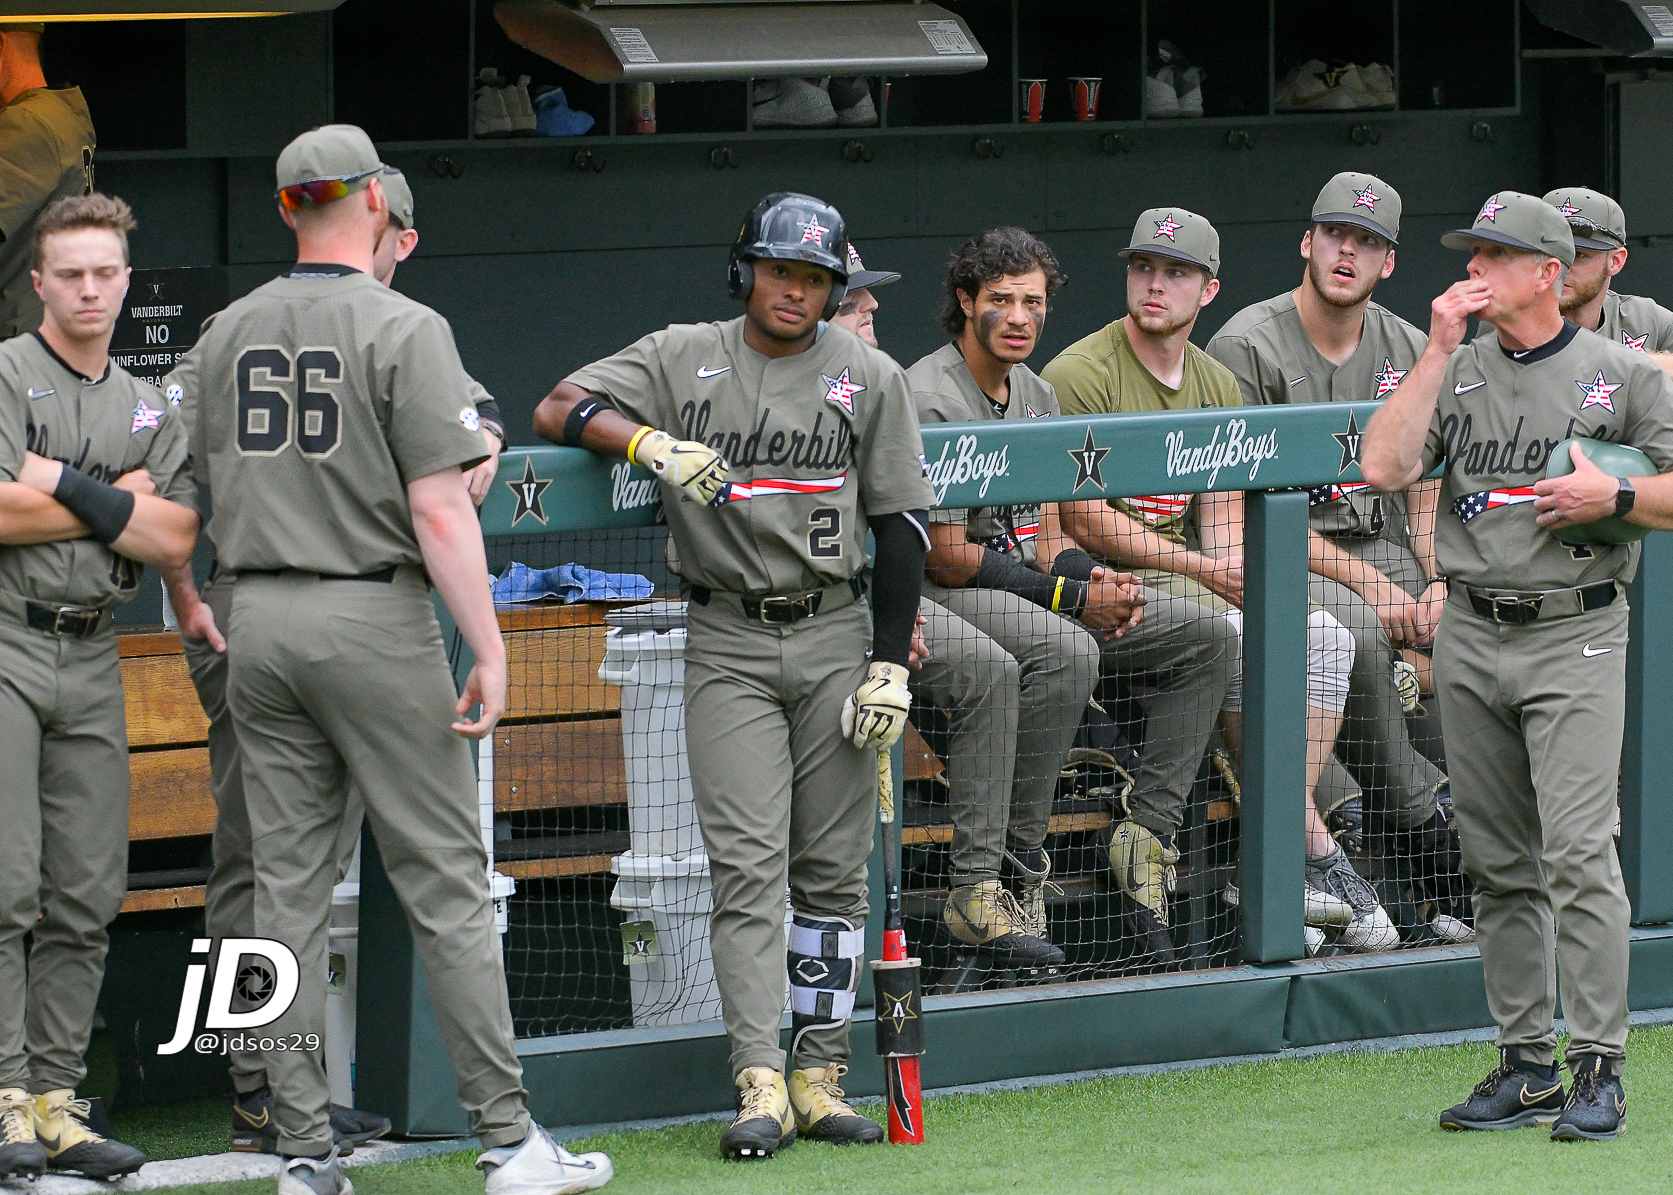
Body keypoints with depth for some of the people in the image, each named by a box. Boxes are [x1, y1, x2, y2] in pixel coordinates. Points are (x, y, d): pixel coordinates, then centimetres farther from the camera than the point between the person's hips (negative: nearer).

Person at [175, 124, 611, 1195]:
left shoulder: (229, 333, 8)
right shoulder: (404, 329, -10)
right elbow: (439, 510, -15)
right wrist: (489, 647, -13)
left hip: (258, 618, 6)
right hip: (374, 622, -5)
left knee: (289, 890, 7)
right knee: (446, 884, -2)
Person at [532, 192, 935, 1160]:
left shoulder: (871, 378, 6)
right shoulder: (683, 359, 4)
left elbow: (902, 524, 5)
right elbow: (560, 410, -4)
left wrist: (891, 663, -3)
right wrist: (651, 443, -23)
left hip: (836, 640, 2)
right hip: (727, 643, -1)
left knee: (834, 869, 3)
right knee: (748, 866, -10)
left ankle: (821, 1079, 9)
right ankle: (761, 1089, -15)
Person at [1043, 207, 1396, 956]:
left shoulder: (1216, 384, 15)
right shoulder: (1081, 374, -8)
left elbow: (1224, 522, 10)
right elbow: (1085, 520, -14)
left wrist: (1245, 584, -13)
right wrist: (1206, 570, -17)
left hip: (1188, 584, 8)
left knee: (1322, 637, -11)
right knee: (1217, 633, -31)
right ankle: (1311, 848, -26)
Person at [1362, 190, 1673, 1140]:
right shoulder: (1456, 372, 11)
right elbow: (1385, 468, -3)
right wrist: (1439, 352, -4)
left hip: (1575, 639, -5)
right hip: (1470, 636, 5)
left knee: (1578, 854, -13)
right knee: (1500, 864, 7)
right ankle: (1526, 1064, 14)